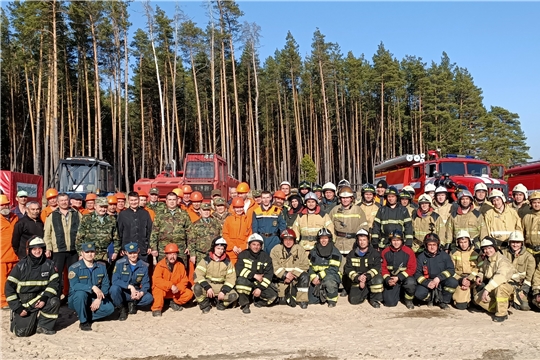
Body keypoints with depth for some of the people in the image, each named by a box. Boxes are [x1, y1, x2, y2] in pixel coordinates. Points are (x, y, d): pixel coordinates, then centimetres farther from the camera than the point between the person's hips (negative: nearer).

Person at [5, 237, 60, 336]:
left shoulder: (49, 264, -3)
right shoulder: (21, 266, -9)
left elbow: (54, 283, -7)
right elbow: (9, 287, -9)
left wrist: (44, 298, -24)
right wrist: (17, 308, -14)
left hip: (40, 298, 2)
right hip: (24, 303, -2)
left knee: (54, 301, -29)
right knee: (22, 332, -13)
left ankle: (44, 326, -6)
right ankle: (16, 318, 22)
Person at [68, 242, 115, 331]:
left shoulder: (101, 267, 1)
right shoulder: (74, 268, -12)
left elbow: (106, 285, -1)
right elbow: (74, 285, -27)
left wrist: (99, 299, -17)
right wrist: (93, 287, -38)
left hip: (94, 299, 3)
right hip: (76, 300, -3)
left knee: (109, 308, -21)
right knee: (81, 293, -37)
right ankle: (83, 321, -18)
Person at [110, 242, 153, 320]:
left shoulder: (144, 266, -4)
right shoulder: (120, 263, -12)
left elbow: (145, 283, -5)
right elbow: (115, 280, -21)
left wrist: (141, 293, -26)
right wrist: (130, 286, -30)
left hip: (135, 292, 2)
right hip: (121, 292, -1)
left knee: (149, 298, -26)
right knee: (114, 288, -35)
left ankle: (132, 304, 5)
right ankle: (123, 308, -7)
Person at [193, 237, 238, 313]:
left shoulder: (227, 262, 0)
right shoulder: (206, 260, -5)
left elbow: (231, 278, -5)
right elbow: (197, 275, -14)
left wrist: (223, 291, -19)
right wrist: (207, 287, -26)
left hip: (221, 287, 1)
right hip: (207, 285, -1)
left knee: (234, 296, -25)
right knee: (197, 288, -33)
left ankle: (219, 302, 6)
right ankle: (205, 304, -4)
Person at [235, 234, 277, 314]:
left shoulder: (266, 257, 2)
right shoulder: (243, 255, -1)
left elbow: (268, 275, -5)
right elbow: (239, 270, -16)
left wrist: (260, 288, -17)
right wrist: (254, 276, -21)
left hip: (260, 283, 2)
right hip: (247, 282, -2)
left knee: (273, 295, -21)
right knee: (241, 280, -36)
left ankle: (257, 300, 11)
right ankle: (244, 305, -15)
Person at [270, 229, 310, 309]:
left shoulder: (300, 249, 2)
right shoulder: (276, 249, -1)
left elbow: (305, 265, -4)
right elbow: (274, 266, -10)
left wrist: (293, 274, -16)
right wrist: (285, 274, -22)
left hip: (296, 276, 1)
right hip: (281, 278, -1)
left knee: (305, 277, -30)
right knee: (282, 300, -18)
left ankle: (302, 300, -17)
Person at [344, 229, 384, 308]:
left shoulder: (375, 253, -2)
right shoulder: (352, 254, 4)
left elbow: (377, 268, -13)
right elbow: (348, 269, -2)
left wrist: (366, 276, -28)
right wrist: (358, 278, -20)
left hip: (371, 278, -2)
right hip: (357, 281, 2)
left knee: (378, 279, -35)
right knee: (354, 300, -14)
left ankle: (375, 299, -9)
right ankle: (365, 293, 20)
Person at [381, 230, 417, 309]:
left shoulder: (408, 251, -11)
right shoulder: (385, 252, -2)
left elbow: (412, 268, -12)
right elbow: (383, 267, 1)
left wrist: (398, 278, -19)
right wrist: (388, 280, -16)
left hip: (404, 277, -2)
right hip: (391, 278, 2)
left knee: (410, 283, -38)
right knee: (389, 302, -13)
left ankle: (409, 301, -4)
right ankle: (398, 292, 25)